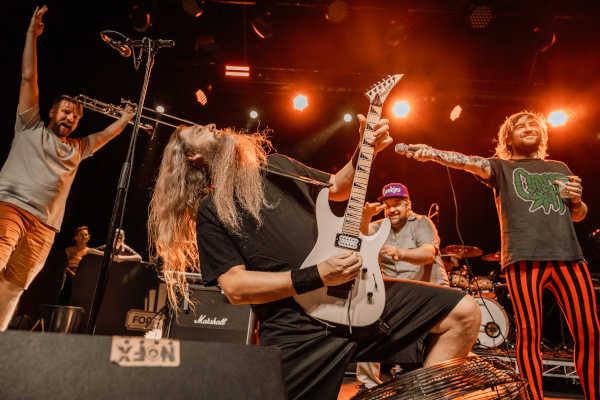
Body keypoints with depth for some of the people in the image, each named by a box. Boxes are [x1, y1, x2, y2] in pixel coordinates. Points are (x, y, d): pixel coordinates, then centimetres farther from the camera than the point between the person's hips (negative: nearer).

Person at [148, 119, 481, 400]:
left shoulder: (277, 165, 18)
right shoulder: (210, 212, 1)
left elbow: (337, 188, 28)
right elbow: (234, 286, -10)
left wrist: (365, 151, 9)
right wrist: (317, 276, -17)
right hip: (297, 327, -5)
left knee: (465, 313, 0)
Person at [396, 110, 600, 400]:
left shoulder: (560, 168, 27)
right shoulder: (501, 167, 14)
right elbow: (469, 162, -8)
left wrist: (576, 199, 7)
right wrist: (433, 153, -28)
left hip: (568, 256, 4)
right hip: (524, 256, -4)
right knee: (529, 334, -5)